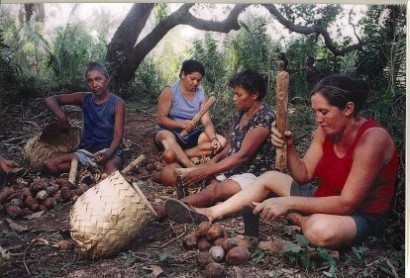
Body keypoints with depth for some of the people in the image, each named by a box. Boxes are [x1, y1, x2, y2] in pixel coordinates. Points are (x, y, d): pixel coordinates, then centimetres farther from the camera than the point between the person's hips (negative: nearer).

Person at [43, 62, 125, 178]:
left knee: (111, 172, -40)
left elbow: (118, 135, -15)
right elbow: (50, 100, -1)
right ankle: (97, 167, -15)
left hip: (109, 150, -5)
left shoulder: (117, 103, -9)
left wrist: (108, 153, -35)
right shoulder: (84, 98, 1)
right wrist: (61, 116, -21)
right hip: (86, 151, 5)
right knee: (49, 164, -16)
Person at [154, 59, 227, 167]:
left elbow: (207, 122, -9)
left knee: (221, 141, -17)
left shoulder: (201, 95, 0)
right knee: (167, 137, -40)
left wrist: (213, 139, -30)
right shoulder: (170, 91, -10)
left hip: (191, 136, 5)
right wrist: (181, 124, -33)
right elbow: (160, 119, -15)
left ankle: (177, 156, -25)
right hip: (170, 133, -4)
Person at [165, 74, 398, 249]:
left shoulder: (372, 139, -28)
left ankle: (298, 220, -4)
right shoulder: (326, 130, -5)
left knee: (320, 229, -41)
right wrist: (289, 147, -22)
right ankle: (209, 214, 1)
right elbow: (303, 176, -3)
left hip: (362, 215, -7)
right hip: (327, 199, 7)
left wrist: (288, 203, -33)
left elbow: (347, 203, -31)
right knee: (269, 177, 4)